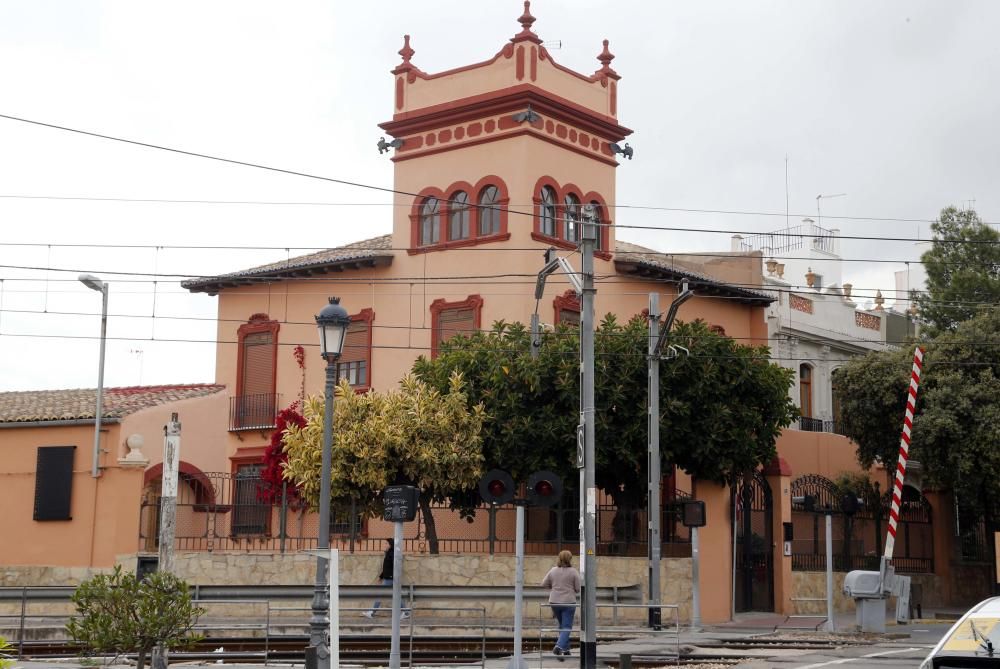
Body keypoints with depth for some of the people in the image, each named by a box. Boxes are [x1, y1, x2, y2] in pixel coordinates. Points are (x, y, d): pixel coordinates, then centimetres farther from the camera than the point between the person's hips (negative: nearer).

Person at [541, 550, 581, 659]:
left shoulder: (553, 570, 0)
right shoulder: (573, 572, -9)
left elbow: (544, 584, 3)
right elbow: (578, 589, -7)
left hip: (554, 602, 4)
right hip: (568, 602, -4)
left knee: (562, 625, 20)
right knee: (566, 627, 0)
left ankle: (565, 649, 24)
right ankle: (559, 646, -22)